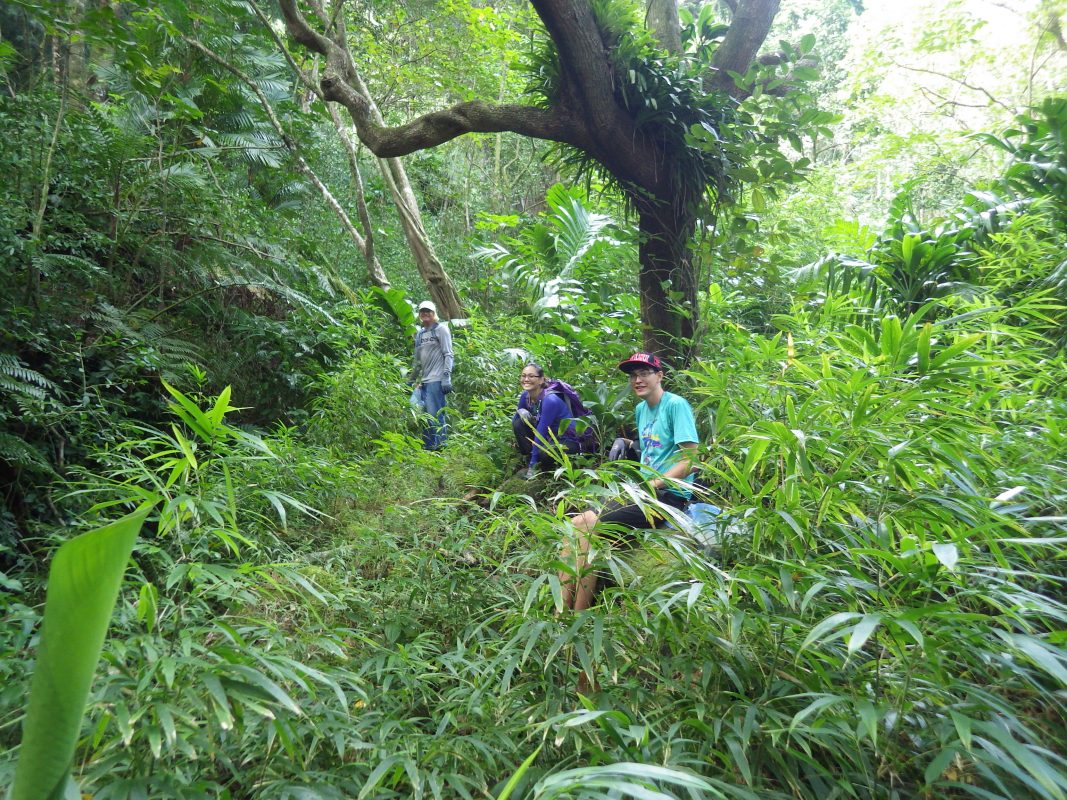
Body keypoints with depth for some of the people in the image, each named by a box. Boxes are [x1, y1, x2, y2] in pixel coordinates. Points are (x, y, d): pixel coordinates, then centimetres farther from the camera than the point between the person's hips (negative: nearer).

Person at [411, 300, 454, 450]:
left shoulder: (441, 329, 2)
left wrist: (446, 377, -15)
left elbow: (448, 355, -5)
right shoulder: (419, 333, 20)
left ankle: (440, 446, -3)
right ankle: (427, 447, 14)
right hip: (423, 381, 7)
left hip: (436, 380, -7)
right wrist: (413, 379, 22)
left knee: (435, 415, -10)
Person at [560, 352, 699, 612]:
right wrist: (631, 444, 10)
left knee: (587, 529, -23)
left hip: (669, 494, -8)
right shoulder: (641, 409, 17)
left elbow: (690, 461, -14)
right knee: (575, 525, -11)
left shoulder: (676, 405, -8)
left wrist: (651, 484, -17)